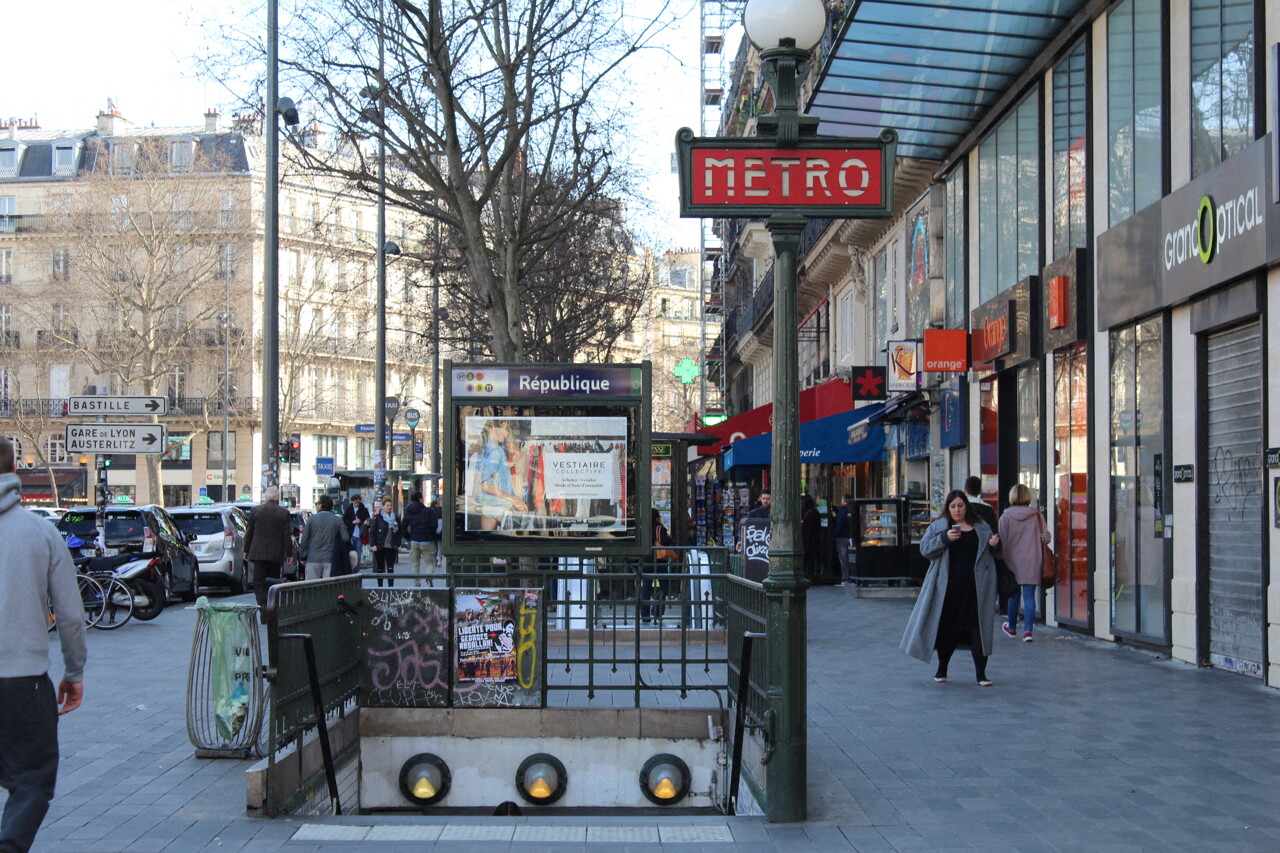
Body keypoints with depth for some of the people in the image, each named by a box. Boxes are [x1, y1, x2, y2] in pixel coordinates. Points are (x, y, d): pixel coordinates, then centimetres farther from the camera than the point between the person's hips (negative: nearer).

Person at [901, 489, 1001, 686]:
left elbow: (990, 552, 21)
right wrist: (945, 538, -17)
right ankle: (941, 670, 21)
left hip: (976, 588, 1)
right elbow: (924, 548, -4)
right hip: (948, 587, -1)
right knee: (946, 627, 6)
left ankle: (981, 673, 3)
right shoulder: (937, 526, 7)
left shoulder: (982, 527, 13)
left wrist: (994, 545, -2)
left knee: (978, 627, -2)